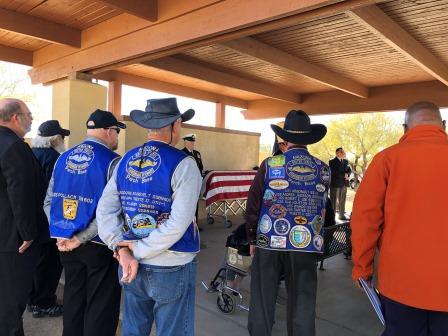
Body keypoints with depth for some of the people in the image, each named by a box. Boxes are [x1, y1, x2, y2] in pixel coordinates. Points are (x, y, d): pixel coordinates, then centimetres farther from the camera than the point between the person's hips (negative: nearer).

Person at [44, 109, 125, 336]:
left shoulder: (64, 158, 4)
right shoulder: (113, 161, -16)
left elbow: (49, 201, 5)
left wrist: (61, 233, 2)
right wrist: (81, 238, -17)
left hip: (67, 245, 6)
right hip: (99, 246, -6)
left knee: (73, 298, 22)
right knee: (101, 305, 9)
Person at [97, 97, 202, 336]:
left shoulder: (126, 161, 2)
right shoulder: (183, 164, -15)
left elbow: (105, 212, -2)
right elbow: (178, 224, -23)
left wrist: (123, 250, -6)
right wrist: (137, 250, -13)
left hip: (132, 265, 6)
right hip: (172, 269, -5)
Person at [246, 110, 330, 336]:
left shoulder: (270, 165, -7)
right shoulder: (323, 169, -1)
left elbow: (253, 205, -2)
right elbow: (323, 208, 9)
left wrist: (252, 239, 7)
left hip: (270, 242, -1)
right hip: (307, 244, 2)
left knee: (263, 299, 12)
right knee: (302, 302, 13)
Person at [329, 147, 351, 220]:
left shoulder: (346, 161, 13)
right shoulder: (332, 162, -7)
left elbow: (349, 170, 14)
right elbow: (334, 172, -17)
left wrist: (347, 174, -8)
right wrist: (344, 175, -15)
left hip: (343, 184, 6)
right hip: (335, 184, -6)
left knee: (342, 201, 14)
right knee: (334, 201, -2)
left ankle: (341, 215, 24)